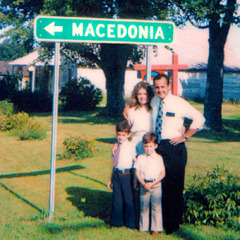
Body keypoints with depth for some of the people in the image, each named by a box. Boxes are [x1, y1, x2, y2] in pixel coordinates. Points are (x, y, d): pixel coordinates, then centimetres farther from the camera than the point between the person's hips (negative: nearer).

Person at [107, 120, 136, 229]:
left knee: (128, 198, 2)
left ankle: (130, 222, 17)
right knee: (116, 198, 11)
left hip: (127, 174, -5)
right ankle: (117, 221, 26)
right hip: (116, 174, 5)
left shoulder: (131, 146, -6)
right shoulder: (115, 146, 10)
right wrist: (111, 179, 18)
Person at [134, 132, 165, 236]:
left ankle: (156, 228, 5)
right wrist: (144, 184, -12)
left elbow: (162, 173, -1)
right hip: (144, 185, 1)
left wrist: (153, 183, -12)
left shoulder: (158, 158, 1)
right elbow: (137, 172, 2)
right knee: (144, 206, 6)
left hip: (156, 185, -1)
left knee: (156, 207, -2)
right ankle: (143, 227, 19)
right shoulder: (140, 158, 4)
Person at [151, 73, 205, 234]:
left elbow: (199, 118, -1)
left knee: (174, 185, -3)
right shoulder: (152, 102, 7)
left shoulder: (179, 103, -7)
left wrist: (185, 137, -5)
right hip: (156, 147, 4)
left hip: (174, 148, -4)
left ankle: (173, 223, 8)